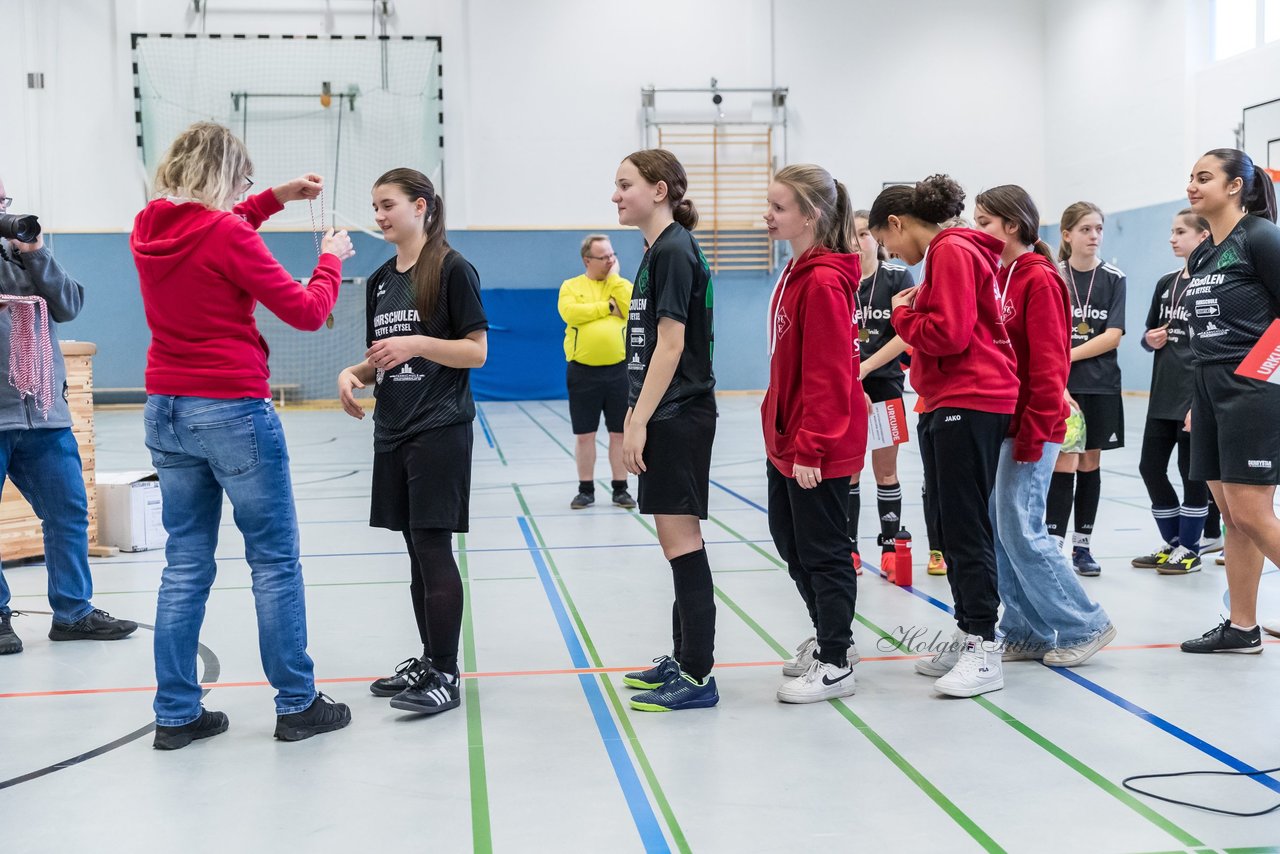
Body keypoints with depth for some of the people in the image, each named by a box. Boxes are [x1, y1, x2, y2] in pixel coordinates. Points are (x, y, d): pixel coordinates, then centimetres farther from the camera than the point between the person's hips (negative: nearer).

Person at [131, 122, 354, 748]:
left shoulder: (148, 229, 5)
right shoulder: (227, 234, -15)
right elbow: (305, 312, -10)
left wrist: (276, 199, 24)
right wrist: (331, 259, 7)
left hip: (166, 411, 7)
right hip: (233, 412, -7)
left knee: (186, 566, 12)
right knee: (275, 562, 4)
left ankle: (175, 713, 15)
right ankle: (296, 705, 11)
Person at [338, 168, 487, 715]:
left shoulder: (452, 270, -7)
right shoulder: (380, 280, 14)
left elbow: (477, 351, -10)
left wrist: (417, 344, -21)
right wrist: (353, 374, -1)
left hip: (439, 429, -7)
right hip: (393, 430, 7)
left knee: (433, 547, -8)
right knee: (417, 549, 12)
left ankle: (445, 676, -2)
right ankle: (429, 659, 21)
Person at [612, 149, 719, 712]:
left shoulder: (674, 252, -14)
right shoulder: (659, 252, 16)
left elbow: (671, 346, -19)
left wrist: (638, 422, -19)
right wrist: (636, 417, 18)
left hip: (679, 417, -10)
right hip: (665, 415, 10)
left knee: (682, 539, -6)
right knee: (677, 540, 14)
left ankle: (697, 677, -1)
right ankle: (684, 658, 24)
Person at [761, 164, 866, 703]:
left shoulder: (824, 281, -19)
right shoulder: (797, 273, 11)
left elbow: (826, 375, -22)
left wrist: (810, 448, -22)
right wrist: (783, 434, 18)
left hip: (819, 449, -10)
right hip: (786, 440, 10)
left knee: (822, 551, 1)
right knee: (791, 541, 20)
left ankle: (835, 663, 14)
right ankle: (828, 636, 36)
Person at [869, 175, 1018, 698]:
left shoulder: (951, 252, -10)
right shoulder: (948, 252, 20)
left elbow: (949, 335, -19)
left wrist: (902, 315, -5)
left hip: (970, 404, -10)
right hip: (948, 404, 10)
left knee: (966, 527, -9)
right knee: (950, 524, 12)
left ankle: (983, 650, -6)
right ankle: (966, 636, 19)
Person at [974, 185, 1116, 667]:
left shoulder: (1039, 280, -10)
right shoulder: (994, 277, 14)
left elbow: (1048, 366, -15)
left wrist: (1032, 432, -17)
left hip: (1029, 427, -8)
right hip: (996, 424, 8)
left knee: (1021, 531, -7)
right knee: (999, 531, 8)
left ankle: (1083, 626, 6)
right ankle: (1026, 633, 17)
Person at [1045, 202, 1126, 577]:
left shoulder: (1113, 279, 3)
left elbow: (1113, 336, -6)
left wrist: (1068, 356, -13)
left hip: (1101, 387, 2)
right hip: (1061, 385, -2)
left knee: (1090, 464, 8)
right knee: (1064, 464, -8)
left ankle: (1082, 546, 18)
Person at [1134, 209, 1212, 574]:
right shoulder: (1165, 284, 12)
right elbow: (1149, 334, 22)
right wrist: (1150, 340, -3)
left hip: (1198, 394, -7)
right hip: (1163, 394, 7)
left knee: (1192, 470, 2)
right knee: (1151, 467, 9)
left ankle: (1189, 549, 15)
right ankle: (1172, 542, 23)